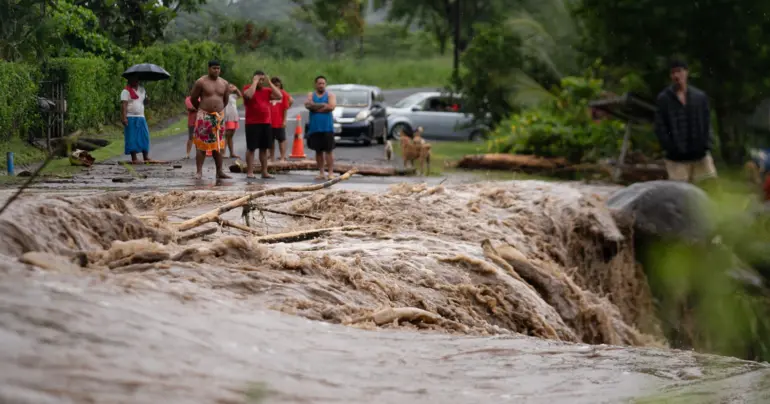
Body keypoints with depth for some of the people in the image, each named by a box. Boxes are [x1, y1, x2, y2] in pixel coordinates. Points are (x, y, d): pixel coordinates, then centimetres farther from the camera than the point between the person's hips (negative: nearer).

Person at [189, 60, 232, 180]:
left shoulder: (224, 84, 7)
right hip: (204, 116, -4)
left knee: (218, 145, 8)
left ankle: (219, 172, 11)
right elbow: (193, 98, 2)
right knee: (201, 145, -7)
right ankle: (199, 171, -7)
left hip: (219, 116, 4)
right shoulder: (201, 82, -6)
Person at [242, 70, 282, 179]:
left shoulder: (267, 90, 13)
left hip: (266, 123, 5)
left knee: (264, 148, 9)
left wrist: (269, 83, 0)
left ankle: (264, 172, 14)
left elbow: (279, 96, 0)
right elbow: (249, 95, -26)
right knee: (251, 148, -2)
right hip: (252, 123, -5)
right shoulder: (248, 88, -2)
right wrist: (255, 82, -15)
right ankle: (249, 172, -2)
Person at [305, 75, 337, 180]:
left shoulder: (330, 95, 5)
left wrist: (315, 106, -8)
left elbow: (331, 106, -13)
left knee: (328, 150, -5)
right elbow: (308, 105, -9)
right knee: (318, 151, 6)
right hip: (314, 128, 2)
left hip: (327, 128, -2)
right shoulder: (311, 95, 11)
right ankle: (321, 173, 12)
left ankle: (331, 172, -5)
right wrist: (323, 105, -10)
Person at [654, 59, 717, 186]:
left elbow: (706, 124, 10)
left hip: (699, 154, 3)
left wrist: (706, 146, -2)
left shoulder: (700, 97, 9)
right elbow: (660, 127, -3)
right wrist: (670, 149, -12)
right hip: (677, 157, -3)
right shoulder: (663, 98, 0)